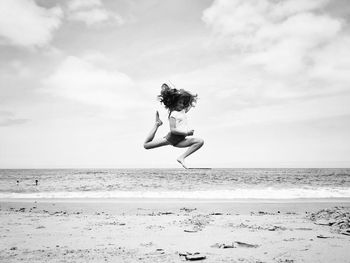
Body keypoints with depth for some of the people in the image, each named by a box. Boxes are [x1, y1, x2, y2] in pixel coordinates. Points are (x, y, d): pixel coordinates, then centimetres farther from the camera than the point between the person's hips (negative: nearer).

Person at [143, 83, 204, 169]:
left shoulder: (183, 111, 15)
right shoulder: (173, 114, -9)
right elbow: (172, 130, -20)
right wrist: (186, 133, -24)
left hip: (180, 140, 7)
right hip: (171, 138, -7)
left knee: (200, 141, -11)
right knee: (146, 145, -8)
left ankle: (182, 157, -15)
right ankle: (157, 124, 13)